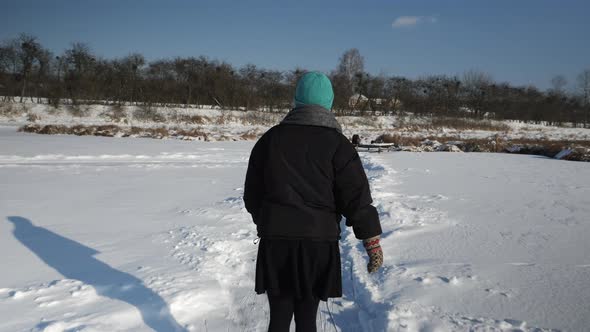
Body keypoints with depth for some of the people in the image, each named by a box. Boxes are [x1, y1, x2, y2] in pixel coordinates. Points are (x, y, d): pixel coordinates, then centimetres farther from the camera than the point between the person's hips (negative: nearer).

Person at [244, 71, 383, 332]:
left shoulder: (270, 138, 5)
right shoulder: (337, 143, -4)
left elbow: (252, 192, 12)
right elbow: (357, 197, -8)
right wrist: (373, 242, -1)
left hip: (275, 240, 2)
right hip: (318, 241, -2)